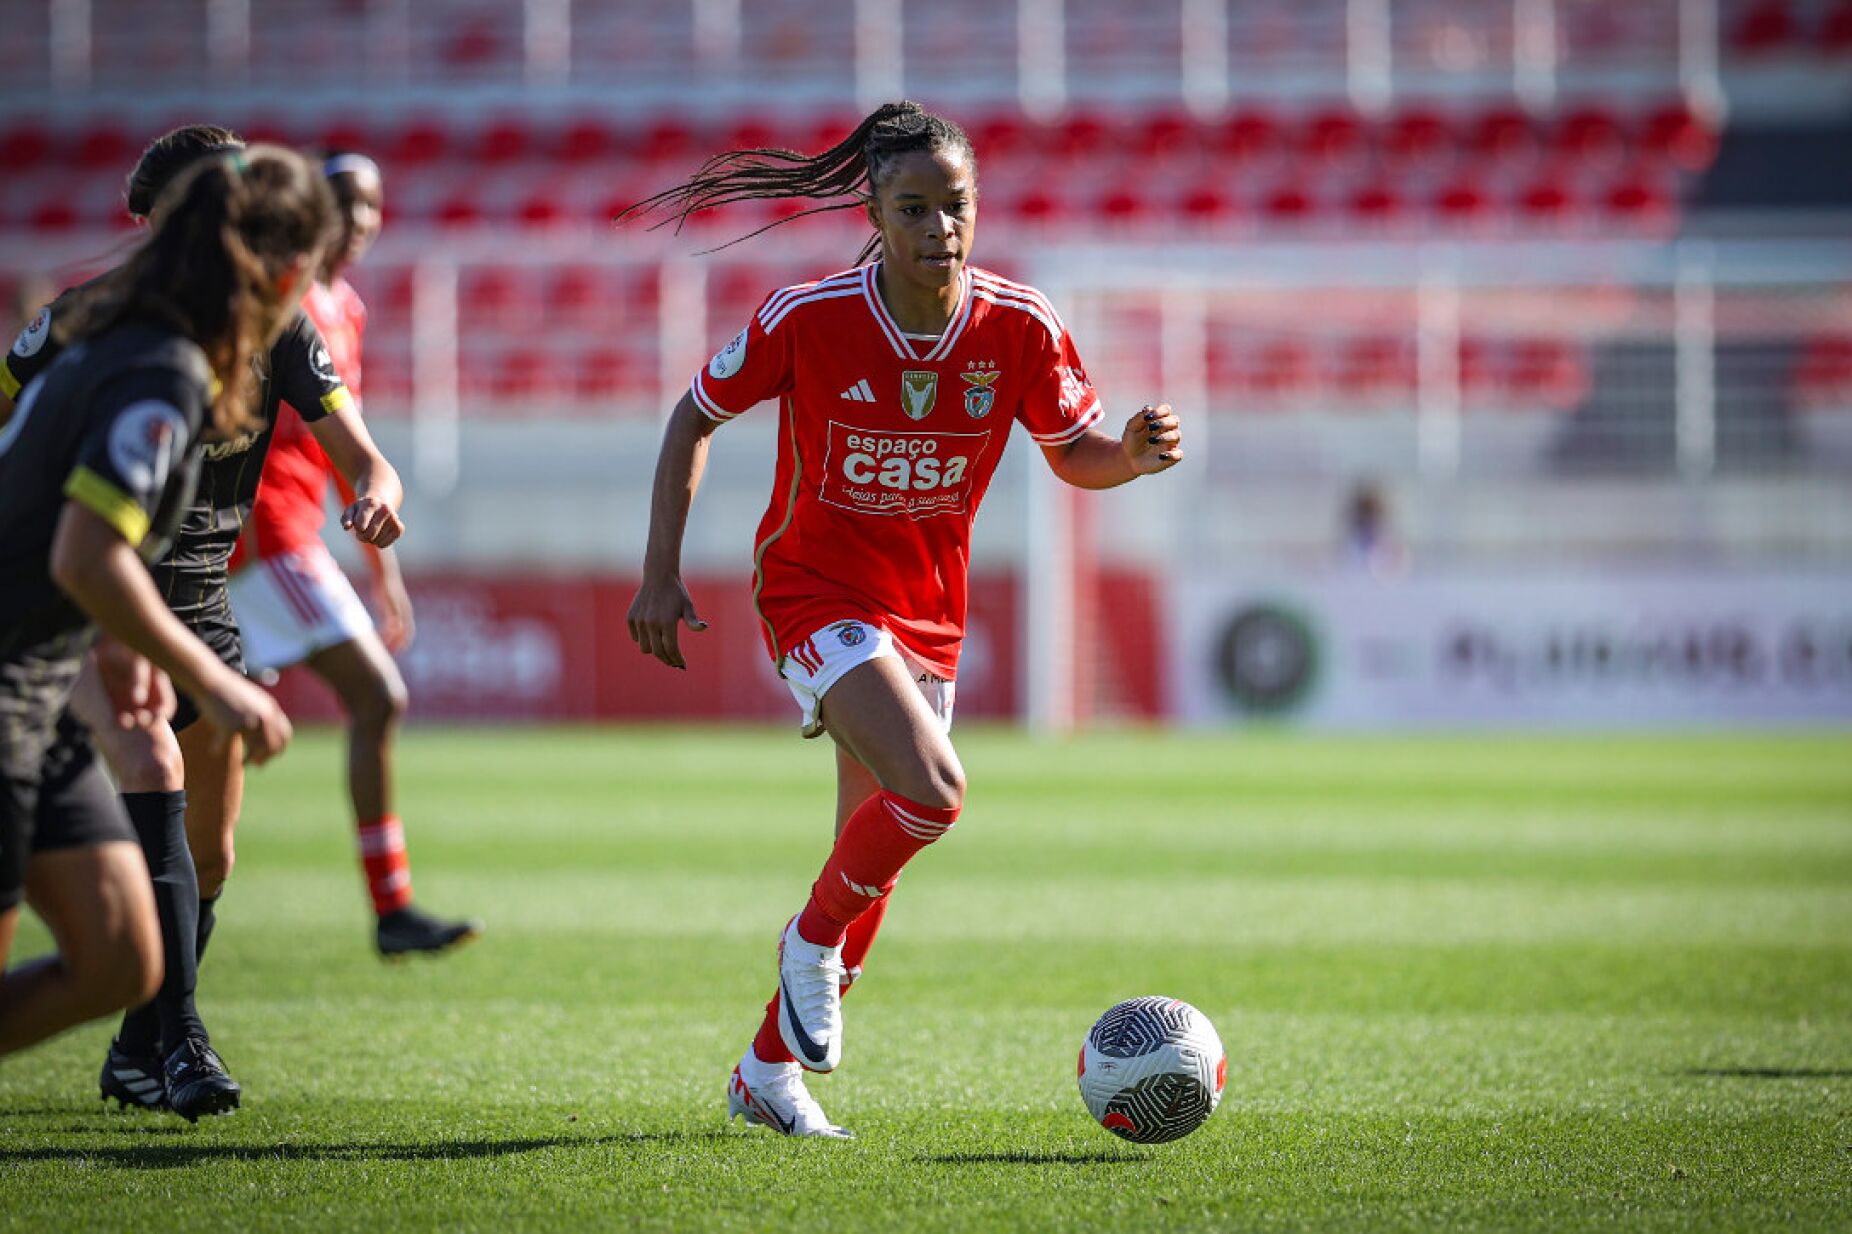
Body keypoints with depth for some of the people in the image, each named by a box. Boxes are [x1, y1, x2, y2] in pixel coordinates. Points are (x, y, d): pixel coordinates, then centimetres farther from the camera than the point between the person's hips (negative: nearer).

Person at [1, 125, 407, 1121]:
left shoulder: (273, 326, -4)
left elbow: (365, 460, -6)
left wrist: (378, 495, -30)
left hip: (199, 600, 5)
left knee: (208, 857, 9)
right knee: (152, 768, -29)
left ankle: (137, 1057, 30)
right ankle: (179, 1042, -35)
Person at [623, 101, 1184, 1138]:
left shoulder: (1020, 328, -10)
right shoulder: (808, 318, -17)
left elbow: (1076, 458, 4)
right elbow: (697, 416, -2)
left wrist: (1135, 454, -20)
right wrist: (662, 574, -7)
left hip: (929, 612, 4)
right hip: (814, 589, -4)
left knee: (872, 859, 8)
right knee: (933, 791, -27)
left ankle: (769, 1070, 27)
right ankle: (814, 939, 2)